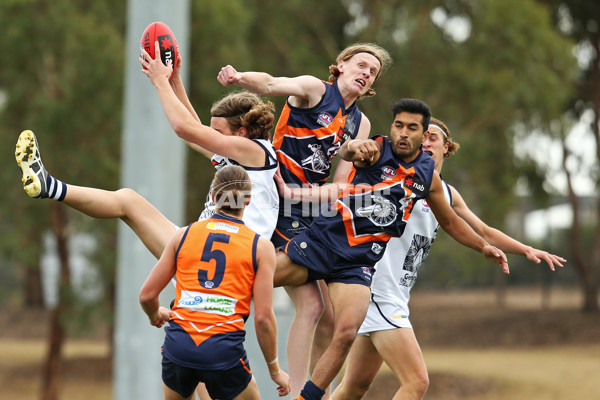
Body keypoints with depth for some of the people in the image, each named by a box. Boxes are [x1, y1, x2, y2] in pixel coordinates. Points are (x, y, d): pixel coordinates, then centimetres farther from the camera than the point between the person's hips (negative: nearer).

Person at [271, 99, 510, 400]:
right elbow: (346, 152, -27)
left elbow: (450, 222, 27)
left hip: (359, 262, 2)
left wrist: (483, 247, 17)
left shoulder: (427, 175, 10)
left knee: (346, 334, -19)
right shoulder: (377, 150, -2)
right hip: (322, 239, -2)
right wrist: (354, 148, -52)